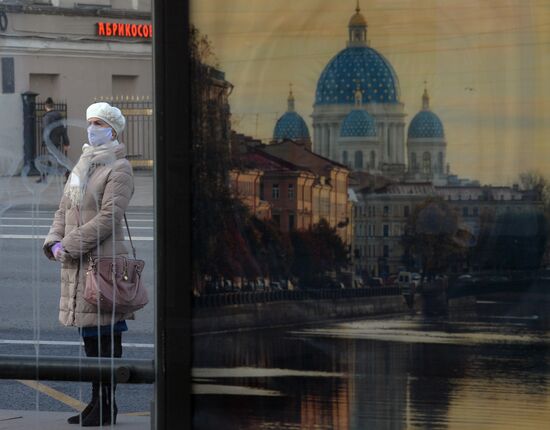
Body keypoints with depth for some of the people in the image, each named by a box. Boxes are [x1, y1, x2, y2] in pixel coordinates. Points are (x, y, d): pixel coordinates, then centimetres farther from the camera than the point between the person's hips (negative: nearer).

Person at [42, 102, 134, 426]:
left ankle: (107, 408, 0)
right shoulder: (83, 166, 17)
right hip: (77, 264, 8)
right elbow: (64, 210, 17)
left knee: (106, 336, -4)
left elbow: (109, 217, -17)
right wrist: (54, 243, -1)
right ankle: (98, 402, 19)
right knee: (90, 335, 12)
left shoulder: (119, 169, -8)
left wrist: (70, 245, -17)